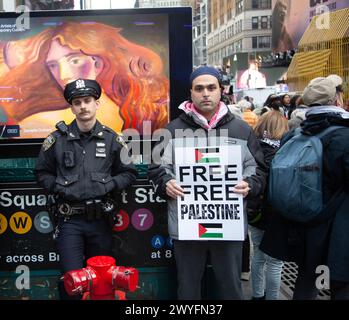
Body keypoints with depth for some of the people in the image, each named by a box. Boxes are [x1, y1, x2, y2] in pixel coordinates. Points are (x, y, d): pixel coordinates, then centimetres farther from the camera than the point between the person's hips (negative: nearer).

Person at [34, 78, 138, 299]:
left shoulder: (111, 139, 2)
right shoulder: (58, 139, 0)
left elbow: (129, 172, 6)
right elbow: (42, 172, 9)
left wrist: (108, 186, -9)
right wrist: (58, 187, -7)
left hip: (101, 219, 1)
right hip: (69, 219, -1)